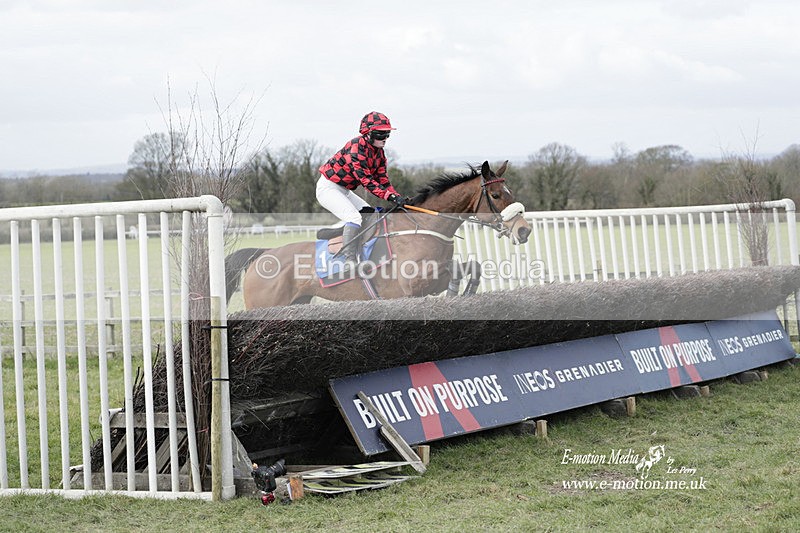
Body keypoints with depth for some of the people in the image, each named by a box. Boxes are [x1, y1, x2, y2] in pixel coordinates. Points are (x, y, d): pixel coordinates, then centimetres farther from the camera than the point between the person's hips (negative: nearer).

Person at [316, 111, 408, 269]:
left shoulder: (379, 153, 3)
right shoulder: (357, 146, -26)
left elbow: (383, 181, 1)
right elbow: (365, 179, -33)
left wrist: (399, 197, -17)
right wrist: (390, 197, -39)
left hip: (344, 191, 10)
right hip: (328, 187, -10)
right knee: (354, 218, -26)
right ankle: (349, 261, -28)